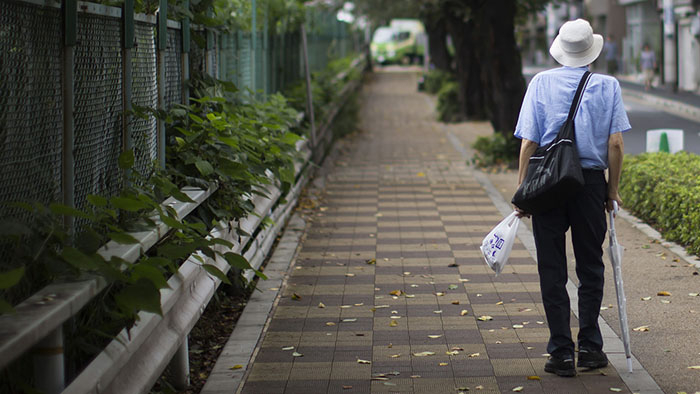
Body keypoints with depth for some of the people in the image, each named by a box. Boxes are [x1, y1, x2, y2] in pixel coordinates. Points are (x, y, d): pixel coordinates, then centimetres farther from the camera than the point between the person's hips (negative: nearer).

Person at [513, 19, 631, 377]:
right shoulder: (607, 86, 0)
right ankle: (590, 347, 15)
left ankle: (561, 353, 5)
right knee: (590, 267, 14)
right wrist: (612, 190, 6)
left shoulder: (541, 83, -1)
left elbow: (528, 143, -4)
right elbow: (616, 144, -4)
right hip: (591, 182, 0)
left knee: (552, 270, 5)